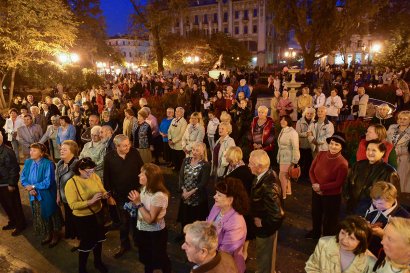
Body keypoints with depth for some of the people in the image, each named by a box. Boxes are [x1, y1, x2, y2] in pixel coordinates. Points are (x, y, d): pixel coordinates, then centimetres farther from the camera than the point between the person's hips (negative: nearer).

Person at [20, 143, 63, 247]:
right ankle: (48, 235, 44)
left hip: (47, 196, -6)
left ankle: (56, 235, 37)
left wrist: (33, 186, -17)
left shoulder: (48, 164, -21)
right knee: (41, 217, 21)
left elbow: (47, 182, -23)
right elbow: (23, 178, 1)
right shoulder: (28, 162, -1)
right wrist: (29, 189, -15)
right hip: (34, 196, 6)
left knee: (51, 215, 13)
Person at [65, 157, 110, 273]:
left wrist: (105, 195, -20)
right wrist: (90, 201, -35)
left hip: (97, 214, 5)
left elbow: (102, 191, 3)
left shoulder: (95, 177, -8)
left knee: (98, 239, 22)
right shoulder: (71, 184, -21)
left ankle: (98, 262, 48)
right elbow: (73, 205, -26)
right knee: (86, 243, 9)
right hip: (83, 218, -5)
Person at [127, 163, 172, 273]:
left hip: (155, 234, -7)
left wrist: (139, 203, -31)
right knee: (146, 257, 27)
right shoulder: (145, 188, -6)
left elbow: (150, 219, -28)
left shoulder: (159, 196, -31)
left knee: (159, 258, 16)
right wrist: (135, 202, -12)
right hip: (143, 231, 8)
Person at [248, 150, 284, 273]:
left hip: (265, 227, -8)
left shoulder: (268, 186, -38)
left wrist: (262, 223, -20)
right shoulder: (268, 174, -10)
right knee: (266, 254, 32)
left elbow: (276, 215, -35)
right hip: (263, 222, 9)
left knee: (263, 256, 18)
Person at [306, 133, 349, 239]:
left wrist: (321, 187, -20)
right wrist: (314, 184, -17)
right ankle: (315, 232, 53)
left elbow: (338, 183, -21)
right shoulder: (321, 154, -9)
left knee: (329, 219, 17)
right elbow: (311, 171, -2)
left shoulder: (342, 163, -24)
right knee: (315, 214, 27)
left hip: (332, 196, -5)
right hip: (316, 192, 6)